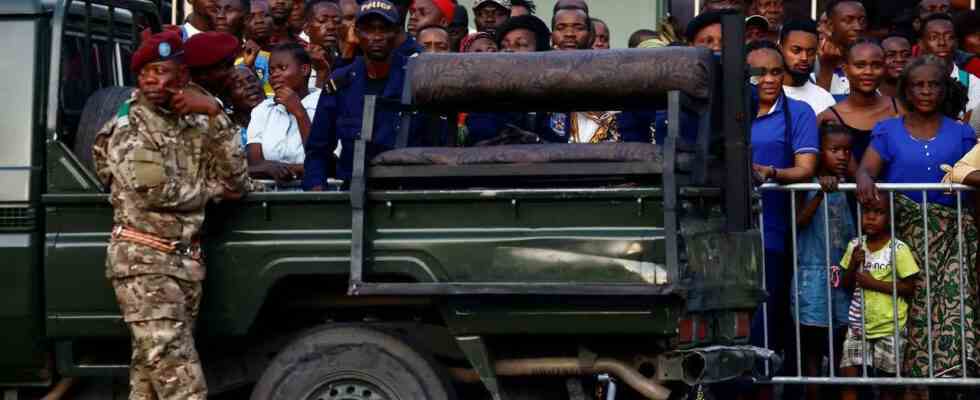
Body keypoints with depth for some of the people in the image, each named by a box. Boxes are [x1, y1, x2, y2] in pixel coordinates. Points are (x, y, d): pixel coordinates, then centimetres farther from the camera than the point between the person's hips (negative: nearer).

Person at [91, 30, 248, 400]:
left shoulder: (195, 123, 9)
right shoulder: (129, 126, -6)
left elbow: (236, 182, -1)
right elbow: (154, 190, -17)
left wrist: (216, 115, -9)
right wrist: (212, 189, -1)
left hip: (187, 260, 6)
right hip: (144, 261, -6)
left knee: (151, 370, 10)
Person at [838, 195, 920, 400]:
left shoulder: (899, 249, -11)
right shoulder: (855, 246, 4)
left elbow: (910, 289, -10)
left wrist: (874, 283, -18)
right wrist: (853, 264, -9)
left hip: (889, 327, -4)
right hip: (859, 324, 4)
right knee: (848, 378, -3)